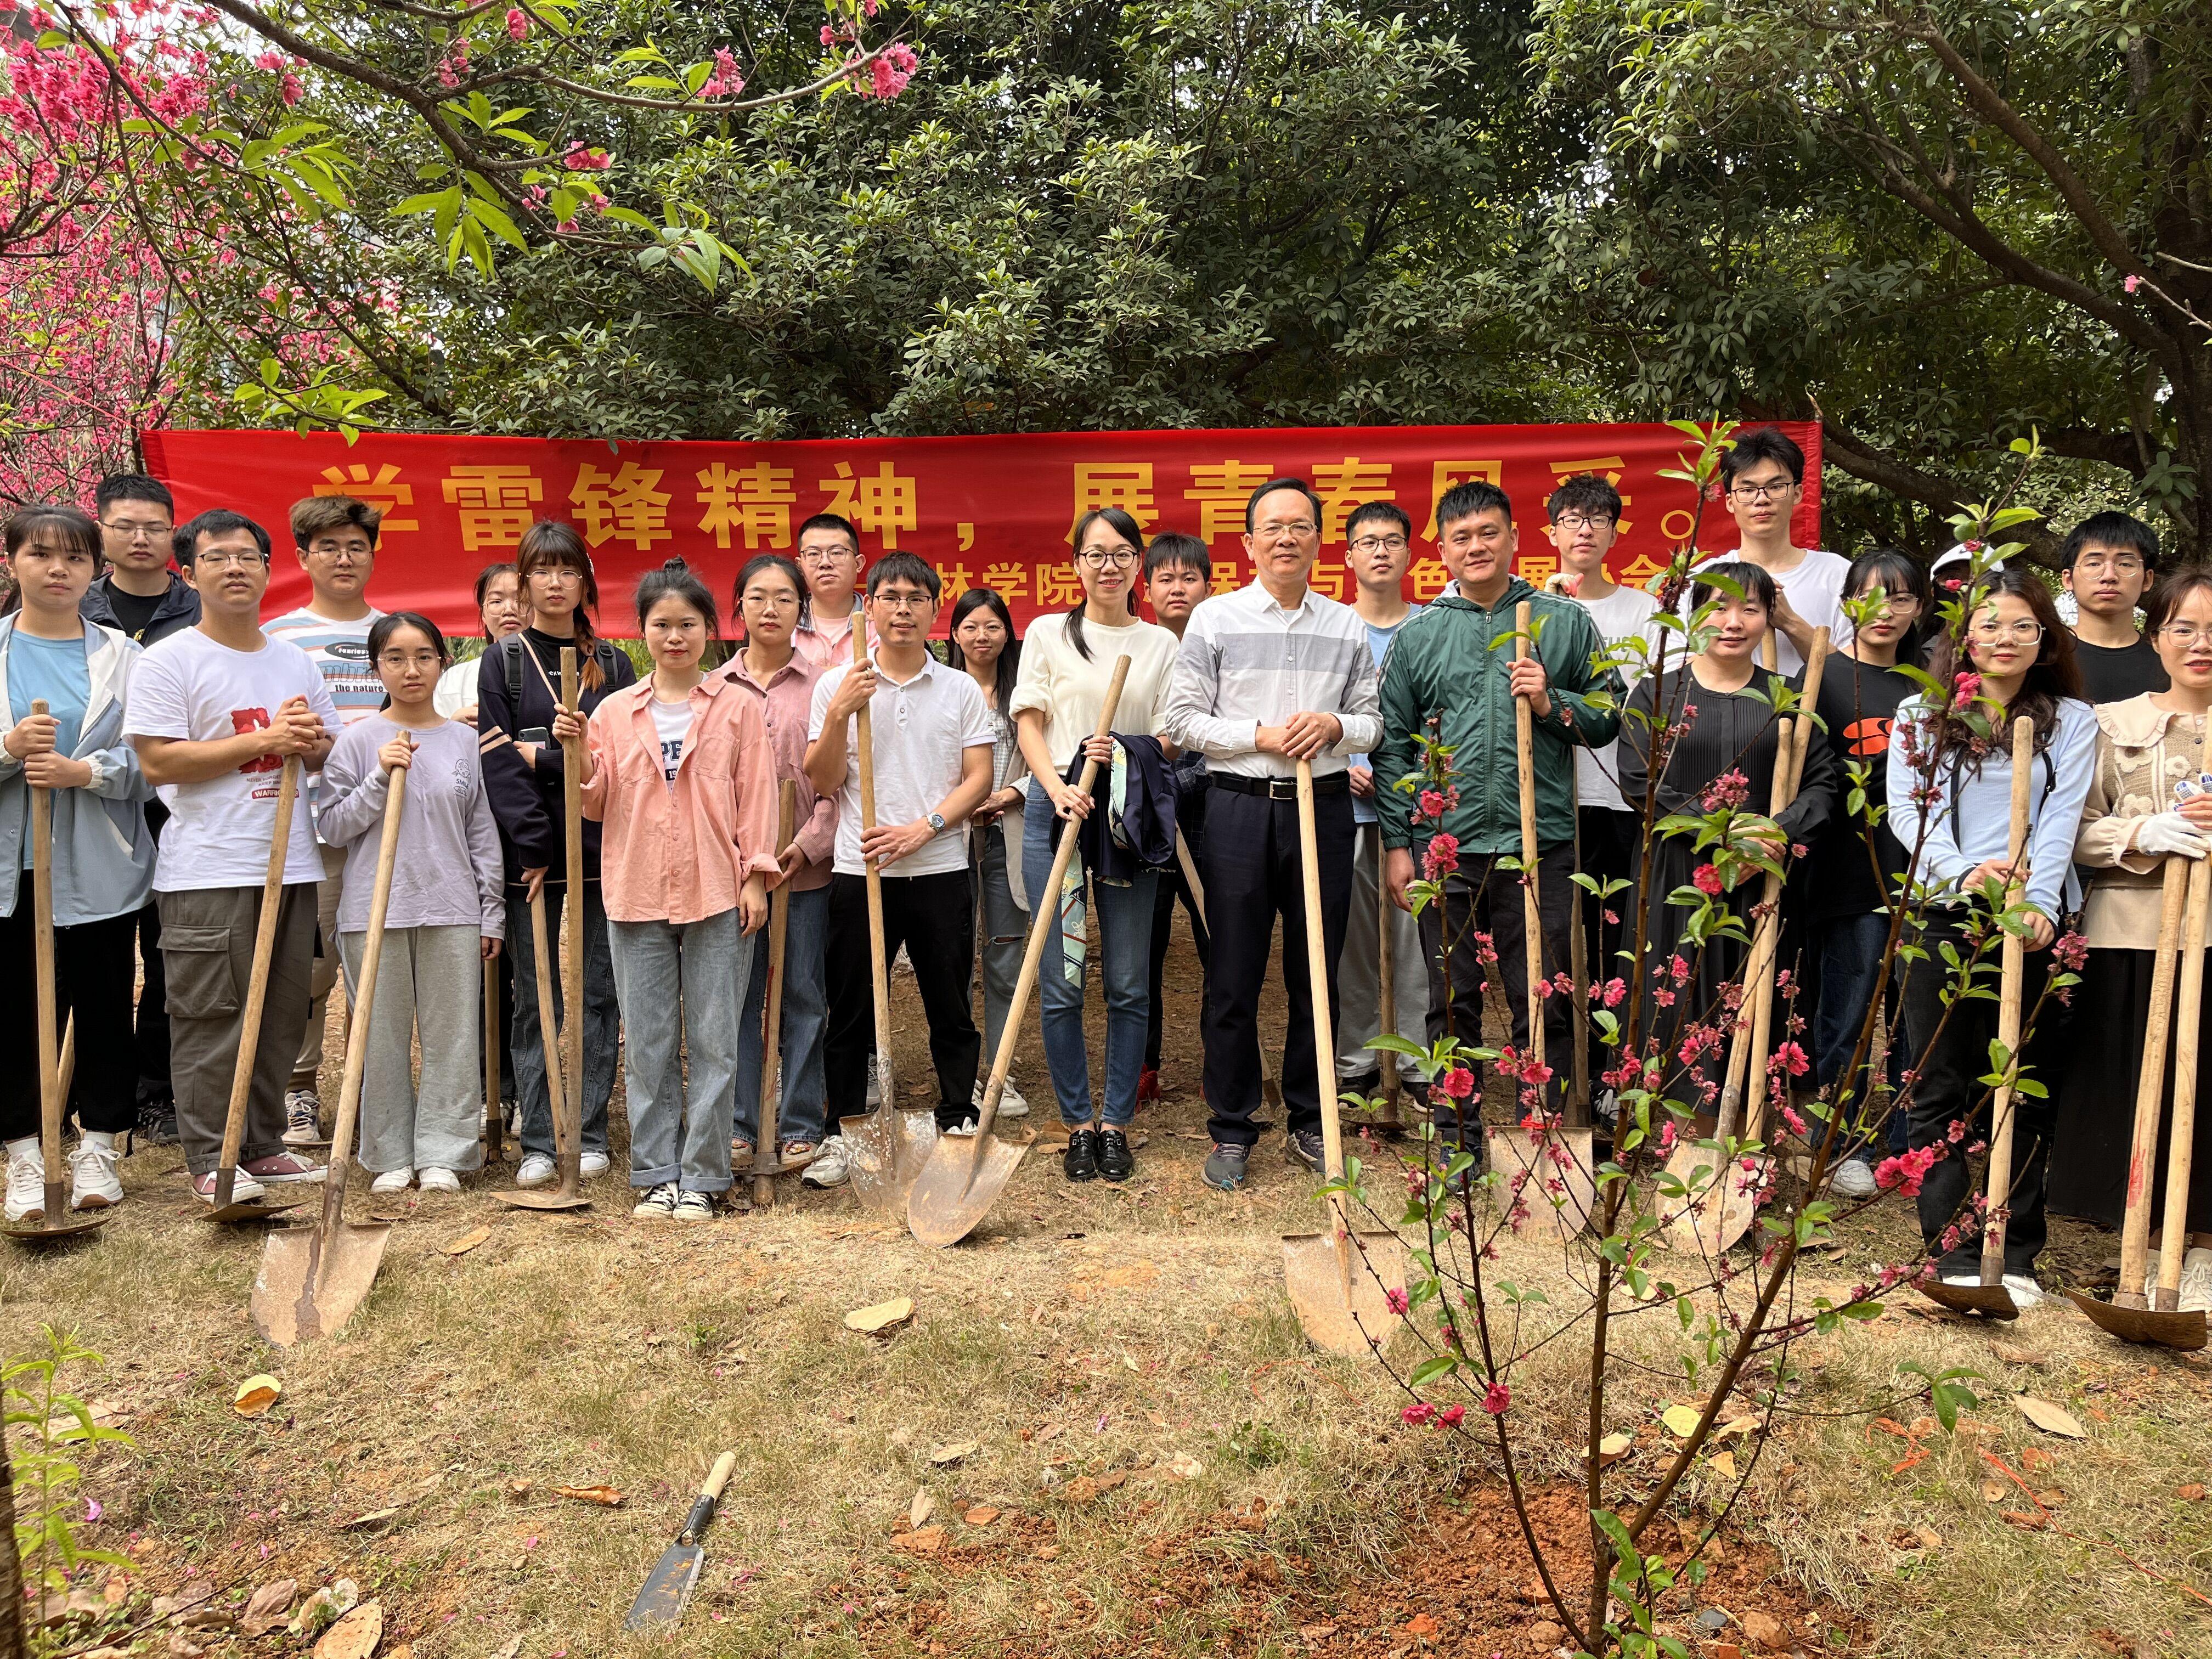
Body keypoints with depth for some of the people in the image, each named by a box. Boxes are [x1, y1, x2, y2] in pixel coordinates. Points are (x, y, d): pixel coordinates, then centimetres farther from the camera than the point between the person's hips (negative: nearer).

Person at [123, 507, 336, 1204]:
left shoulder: (297, 662, 14)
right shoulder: (169, 660, -3)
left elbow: (332, 754, 18)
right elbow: (158, 762, -12)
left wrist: (308, 741, -6)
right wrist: (264, 741, -15)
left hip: (292, 864, 6)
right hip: (208, 870, -6)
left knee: (283, 1014, 11)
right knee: (211, 1021, -3)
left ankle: (262, 1145, 22)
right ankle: (210, 1158, 7)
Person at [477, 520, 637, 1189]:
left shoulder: (612, 664, 9)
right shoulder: (502, 661, 4)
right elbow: (497, 765, -5)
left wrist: (541, 755, -10)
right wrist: (534, 846, -12)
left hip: (601, 850, 1)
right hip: (528, 853, -1)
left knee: (597, 995, 5)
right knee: (534, 999, 4)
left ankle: (590, 1134, 13)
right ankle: (539, 1141, 10)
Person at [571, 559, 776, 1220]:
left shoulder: (737, 708, 4)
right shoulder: (614, 711, 9)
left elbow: (756, 796, 2)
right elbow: (598, 804, 9)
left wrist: (756, 877, -3)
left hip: (716, 893, -2)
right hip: (637, 894, 2)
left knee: (712, 1042, 2)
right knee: (646, 1043, 7)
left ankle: (701, 1177, 11)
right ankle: (656, 1174, 18)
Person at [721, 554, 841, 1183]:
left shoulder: (821, 686, 3)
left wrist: (808, 844, -11)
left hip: (806, 865, -1)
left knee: (805, 995, 5)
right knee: (737, 994, 7)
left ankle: (803, 1128, 15)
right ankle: (740, 1125, 19)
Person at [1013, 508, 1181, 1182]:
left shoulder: (1161, 644, 11)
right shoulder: (1048, 633, 8)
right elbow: (1028, 723, 3)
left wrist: (1125, 754, -13)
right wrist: (1058, 787, -14)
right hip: (1057, 808, -1)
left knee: (1128, 983, 4)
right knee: (1061, 981, 0)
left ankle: (1116, 1125, 15)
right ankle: (1077, 1123, 13)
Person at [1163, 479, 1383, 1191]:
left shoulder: (1347, 626, 10)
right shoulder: (1214, 619, 2)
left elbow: (1374, 723, 12)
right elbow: (1182, 719, -1)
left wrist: (1335, 725, -9)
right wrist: (1259, 736, -12)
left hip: (1325, 808, 2)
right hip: (1240, 809, -2)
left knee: (1316, 976, 8)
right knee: (1233, 979, 2)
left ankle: (1309, 1123, 23)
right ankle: (1231, 1131, 14)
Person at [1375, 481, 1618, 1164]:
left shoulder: (1564, 622, 7)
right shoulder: (1418, 634, 8)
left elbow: (1608, 719, 10)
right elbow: (1392, 743, 7)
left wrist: (1552, 703, -10)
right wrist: (1396, 843, 2)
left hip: (1539, 844, 0)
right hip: (1445, 844, 1)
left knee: (1543, 1001, 4)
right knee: (1453, 1001, 8)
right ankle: (1456, 1136, 21)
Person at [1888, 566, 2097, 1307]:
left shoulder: (2072, 720, 8)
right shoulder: (1920, 715, 9)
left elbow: (2061, 819, -3)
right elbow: (1906, 809, -2)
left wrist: (2040, 905, -19)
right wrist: (1963, 872, -20)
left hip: (2031, 922, 0)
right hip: (1941, 914, 0)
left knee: (2025, 1092, 5)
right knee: (1938, 1092, 1)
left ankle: (2019, 1256, 13)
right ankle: (1954, 1254, 7)